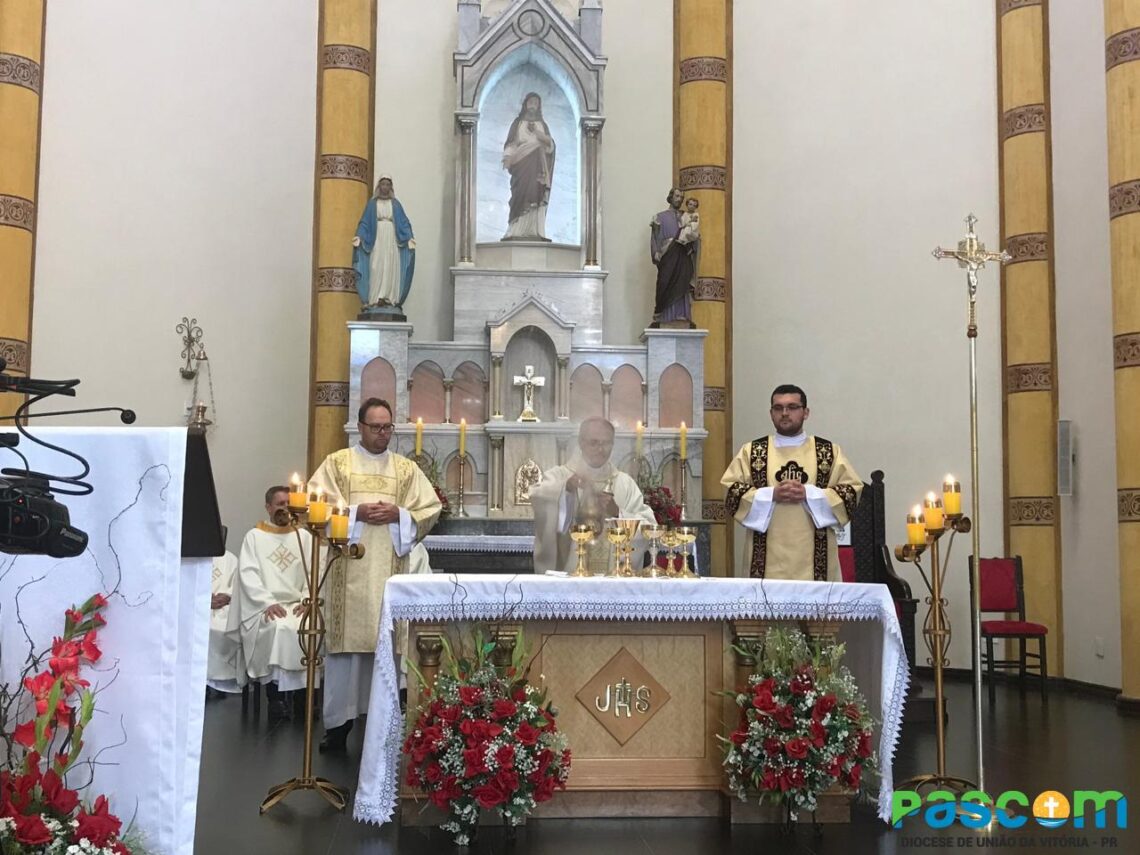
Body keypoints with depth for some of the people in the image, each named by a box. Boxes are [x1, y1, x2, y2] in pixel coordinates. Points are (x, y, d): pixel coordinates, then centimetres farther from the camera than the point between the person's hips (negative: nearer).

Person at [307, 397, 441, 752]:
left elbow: (430, 510, 7)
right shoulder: (336, 463, 8)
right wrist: (357, 512, -13)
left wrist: (398, 515, -9)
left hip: (391, 571, 2)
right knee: (345, 641, -3)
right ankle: (338, 722, 4)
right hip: (348, 569, -2)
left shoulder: (408, 469, 13)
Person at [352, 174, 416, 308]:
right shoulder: (371, 203, 10)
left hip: (391, 238, 1)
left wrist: (409, 237, -8)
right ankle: (376, 298, -12)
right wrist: (359, 236, -11)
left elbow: (403, 223, 7)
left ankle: (389, 298, -8)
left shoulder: (395, 204, 12)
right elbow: (364, 222, 5)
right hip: (376, 238, -1)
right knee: (376, 267, -9)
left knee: (391, 267, -6)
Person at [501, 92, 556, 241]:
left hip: (537, 166, 2)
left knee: (536, 196, -10)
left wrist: (537, 132, -7)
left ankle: (535, 232, -16)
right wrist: (507, 157, -14)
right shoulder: (517, 122, 15)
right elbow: (511, 142, 5)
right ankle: (517, 232, -22)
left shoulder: (542, 124, 21)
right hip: (522, 163, -2)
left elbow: (550, 143, 9)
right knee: (522, 195, -16)